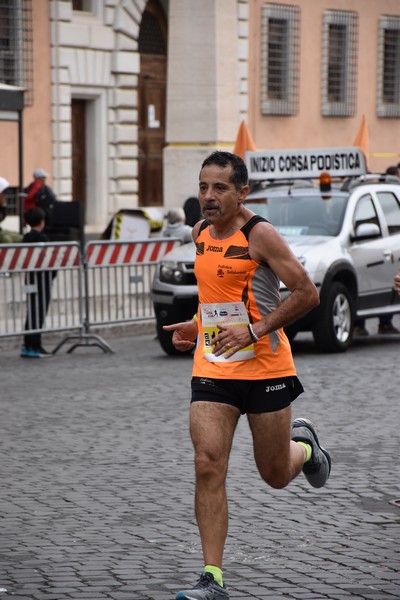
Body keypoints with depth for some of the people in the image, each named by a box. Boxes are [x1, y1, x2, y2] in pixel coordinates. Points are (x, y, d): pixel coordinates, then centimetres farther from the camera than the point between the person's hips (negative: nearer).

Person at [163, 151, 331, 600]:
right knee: (208, 466, -11)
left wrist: (254, 330, -20)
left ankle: (303, 445, 44)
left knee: (276, 475, 7)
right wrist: (198, 326, 10)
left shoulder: (260, 235, -13)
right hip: (211, 369, 5)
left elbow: (307, 294, -15)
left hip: (264, 367, -5)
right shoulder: (201, 233, 8)